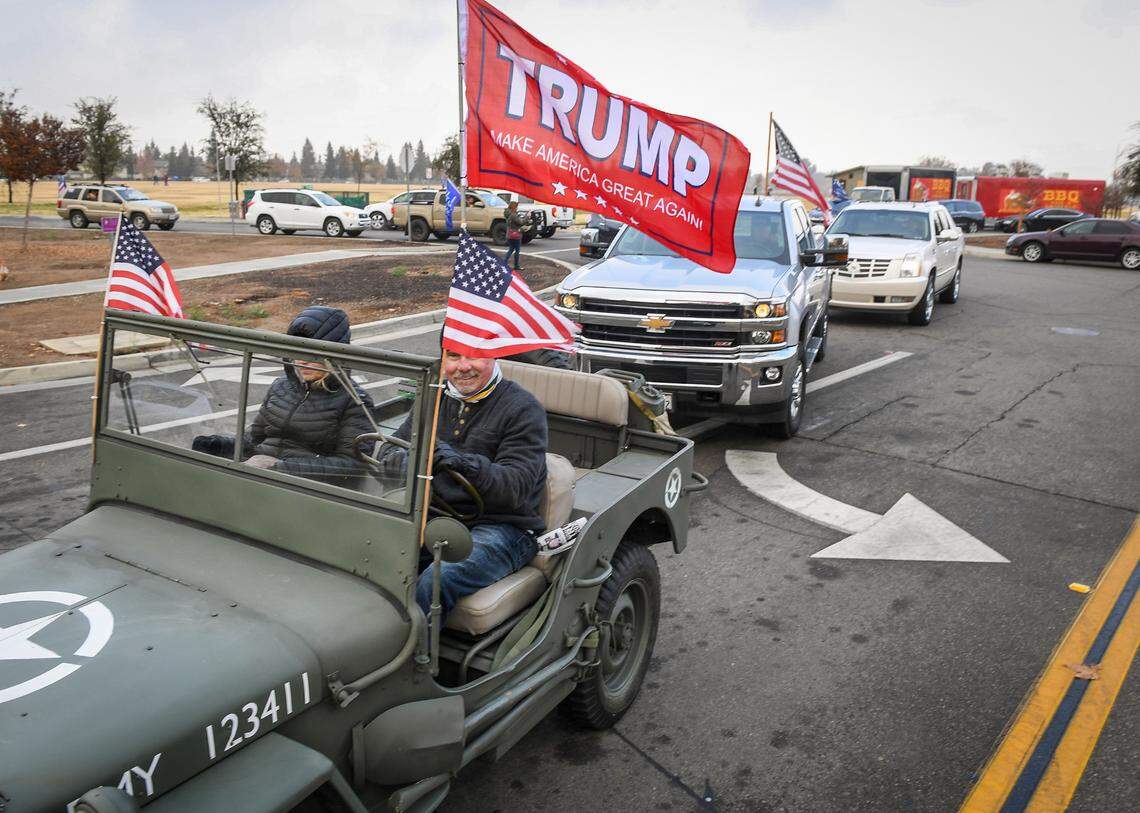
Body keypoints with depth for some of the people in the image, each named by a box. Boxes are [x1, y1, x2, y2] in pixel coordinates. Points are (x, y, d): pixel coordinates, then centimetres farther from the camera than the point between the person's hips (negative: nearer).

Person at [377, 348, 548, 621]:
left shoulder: (524, 409, -6)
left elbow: (516, 487, -17)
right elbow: (388, 455, 8)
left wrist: (468, 464, -35)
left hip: (503, 525, -5)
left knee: (434, 582, -32)